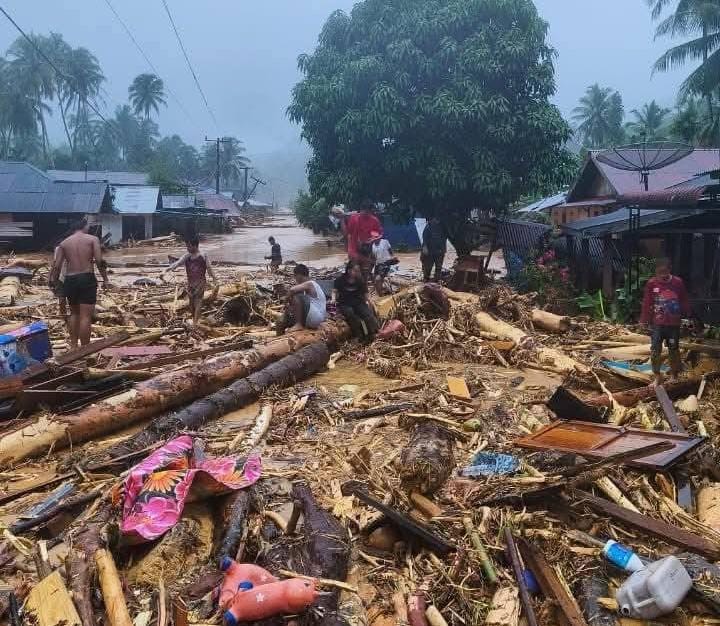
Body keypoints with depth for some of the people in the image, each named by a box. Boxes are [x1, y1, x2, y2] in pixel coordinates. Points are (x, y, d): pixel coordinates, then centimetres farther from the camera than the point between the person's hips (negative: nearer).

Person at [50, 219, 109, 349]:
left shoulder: (64, 243, 11)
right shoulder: (93, 239, 2)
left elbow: (56, 266, 4)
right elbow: (100, 261, -9)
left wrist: (54, 281, 14)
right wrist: (105, 279, -1)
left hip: (70, 280, 4)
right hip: (87, 279, -4)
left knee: (74, 313, 21)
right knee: (86, 316, -3)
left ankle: (73, 346, 22)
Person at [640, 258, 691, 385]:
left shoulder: (678, 282, -4)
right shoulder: (651, 283, -5)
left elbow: (685, 301, 5)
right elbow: (647, 303, -1)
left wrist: (687, 316, 4)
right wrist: (644, 320, -1)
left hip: (674, 323, 1)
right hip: (657, 323, 0)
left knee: (674, 350, 11)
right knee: (655, 350, -5)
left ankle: (674, 375, 27)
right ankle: (657, 375, 10)